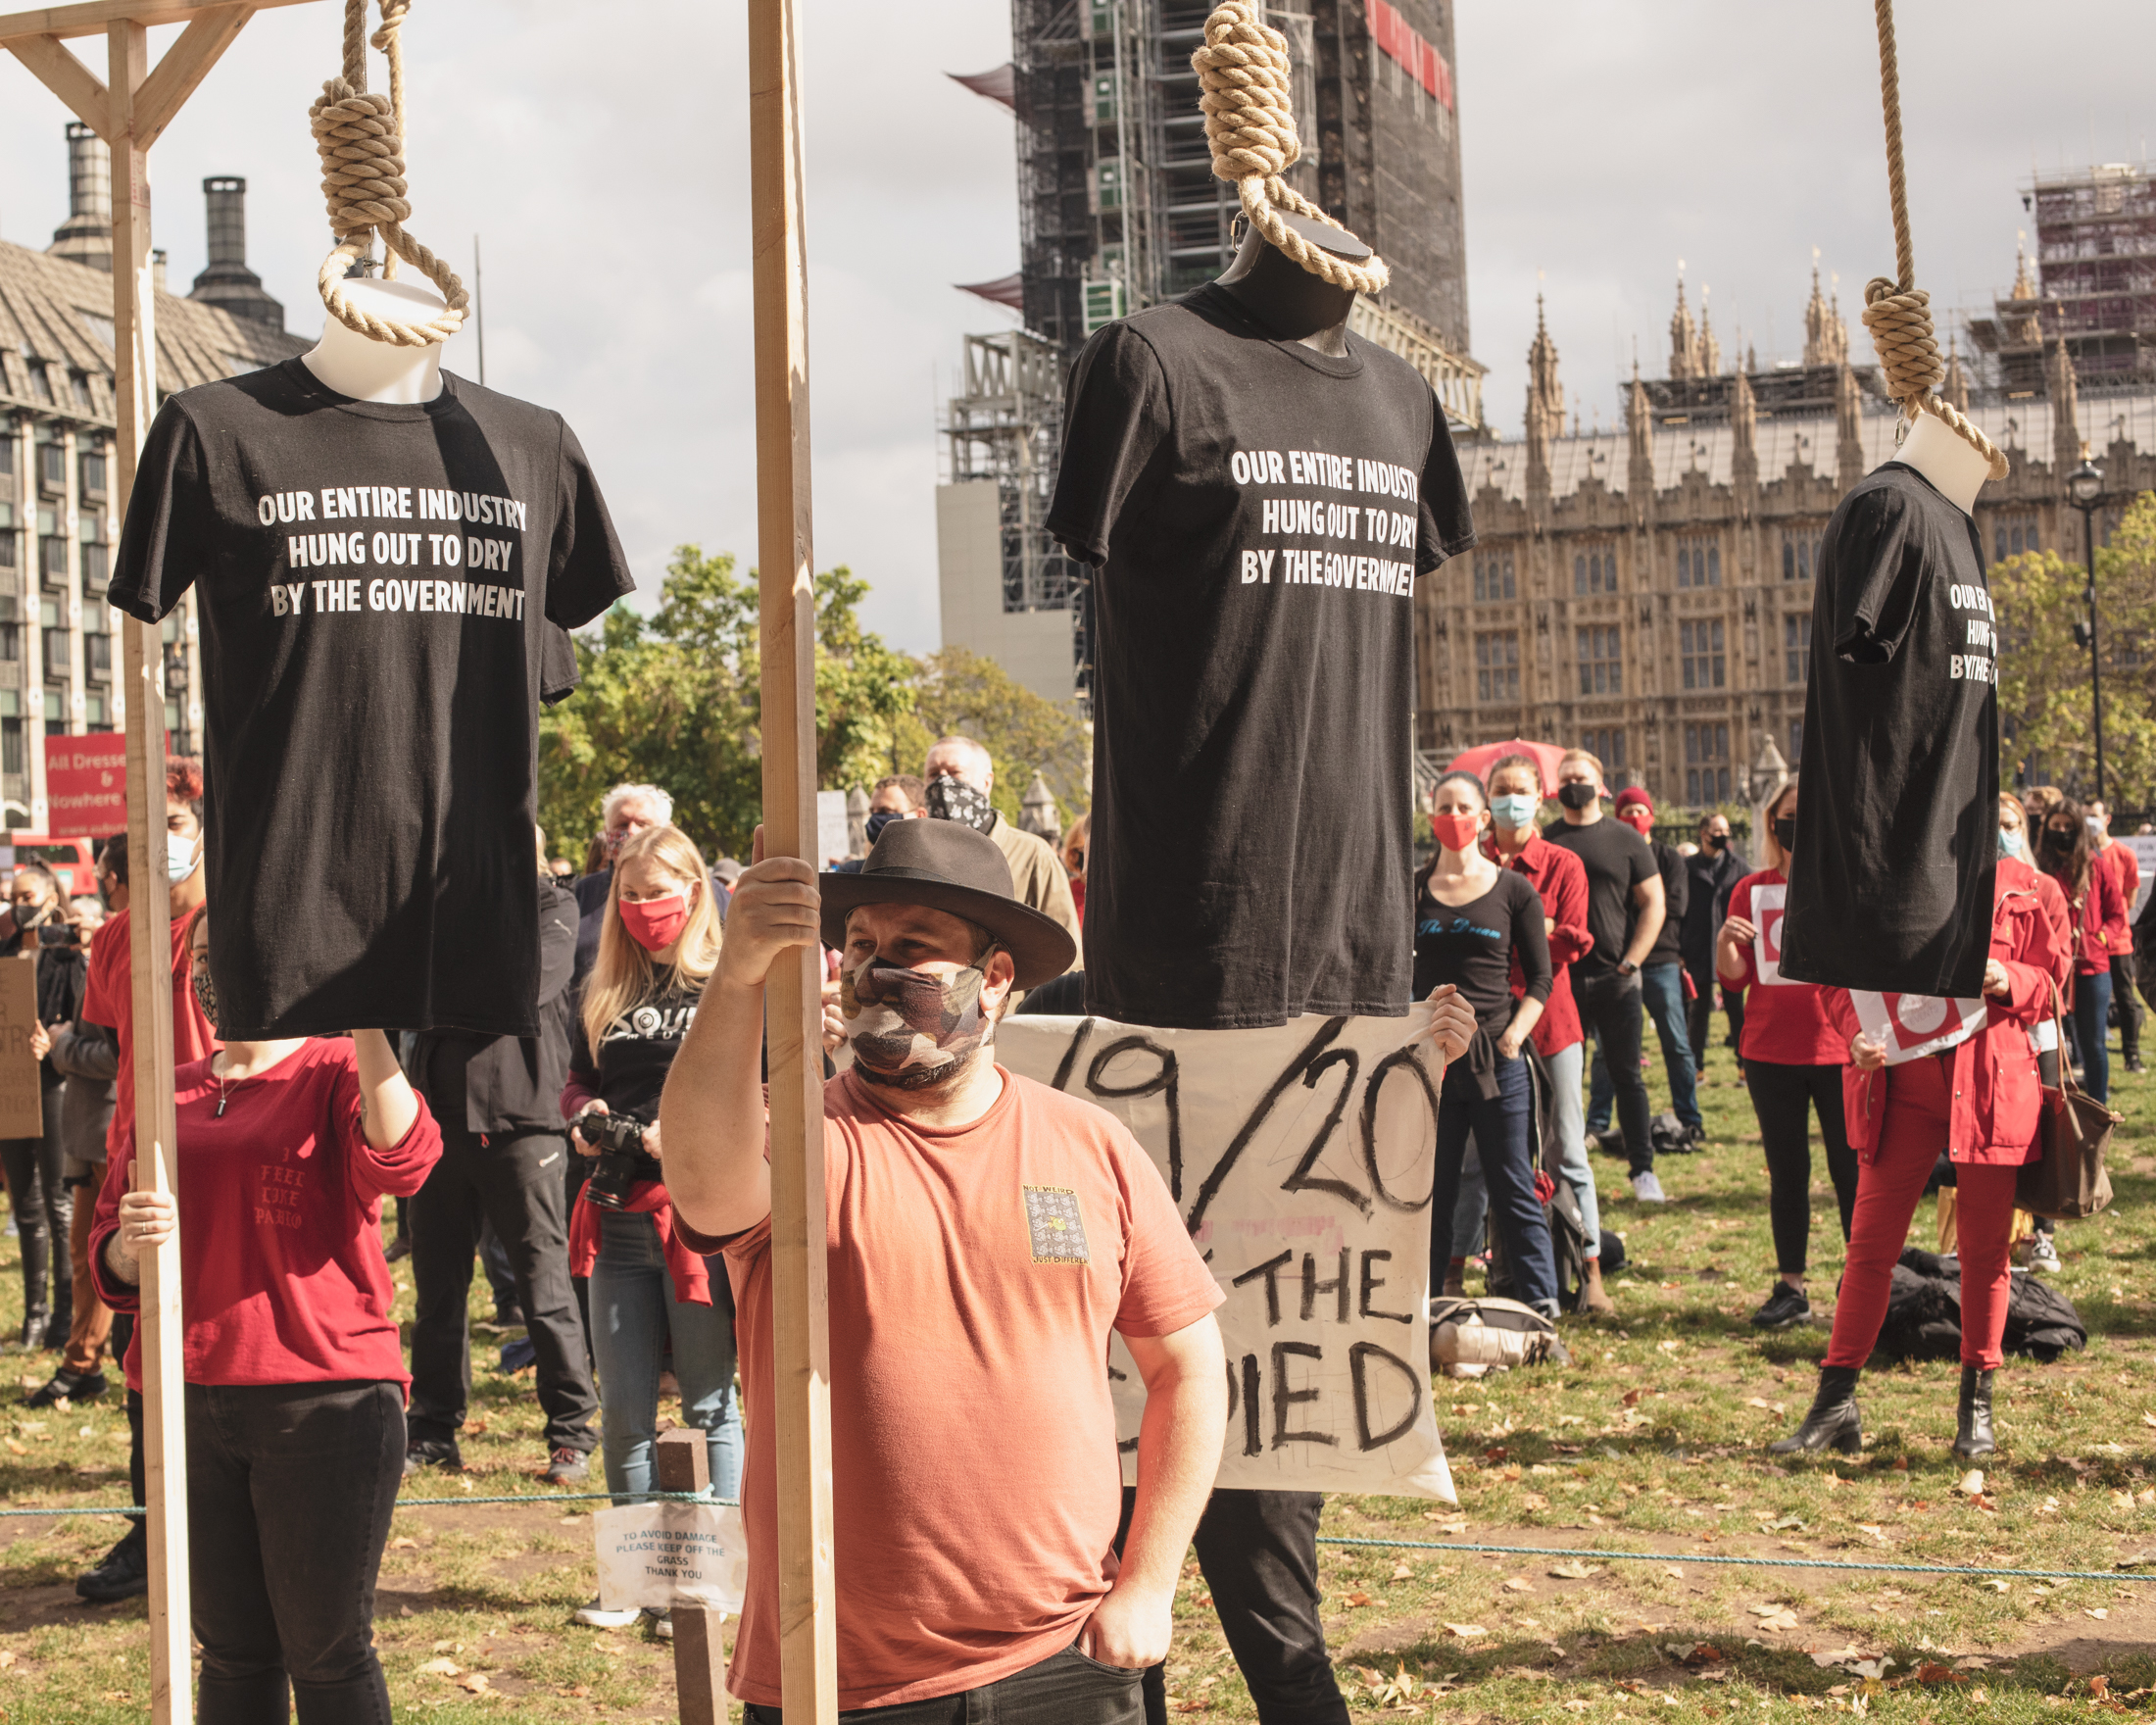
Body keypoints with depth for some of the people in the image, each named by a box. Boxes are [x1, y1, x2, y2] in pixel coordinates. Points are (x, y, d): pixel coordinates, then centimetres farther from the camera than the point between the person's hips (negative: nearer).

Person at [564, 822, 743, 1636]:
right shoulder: (602, 995, 14)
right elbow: (574, 1085, 24)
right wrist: (584, 1119, 2)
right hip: (620, 1224, 5)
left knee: (709, 1406, 3)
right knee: (623, 1414, 8)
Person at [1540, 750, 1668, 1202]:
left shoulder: (1625, 839, 5)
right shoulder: (1542, 842, 7)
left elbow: (1653, 904, 5)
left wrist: (1629, 964, -5)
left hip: (1615, 980, -1)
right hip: (1560, 979, 1)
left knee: (1627, 1076, 3)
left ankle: (1642, 1169, 11)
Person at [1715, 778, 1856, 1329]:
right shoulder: (1752, 891, 7)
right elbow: (1735, 981, 6)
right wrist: (1724, 943, -13)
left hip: (1839, 1050, -3)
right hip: (1771, 1053, 3)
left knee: (1853, 1171, -1)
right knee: (1786, 1173, 8)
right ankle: (1791, 1288, 14)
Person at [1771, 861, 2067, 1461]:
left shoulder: (2012, 896, 3)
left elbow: (2054, 978, 8)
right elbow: (1840, 980, 7)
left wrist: (2009, 980, -14)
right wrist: (1858, 1032, -13)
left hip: (1991, 1091, 0)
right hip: (1901, 1090, 0)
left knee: (1985, 1250, 7)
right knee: (1869, 1244, -1)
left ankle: (1976, 1404, 21)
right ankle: (1836, 1404, 5)